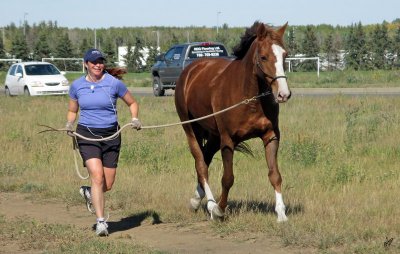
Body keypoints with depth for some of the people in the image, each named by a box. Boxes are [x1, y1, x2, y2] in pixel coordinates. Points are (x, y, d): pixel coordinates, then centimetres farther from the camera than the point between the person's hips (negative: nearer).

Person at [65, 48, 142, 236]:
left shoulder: (114, 83, -2)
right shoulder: (77, 86, 3)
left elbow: (132, 103, 11)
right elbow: (72, 111, 17)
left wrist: (135, 119, -7)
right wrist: (69, 124, -3)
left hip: (111, 135, 1)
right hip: (87, 135, -1)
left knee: (108, 184, 4)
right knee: (97, 176, -19)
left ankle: (89, 193, 39)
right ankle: (100, 221, -13)